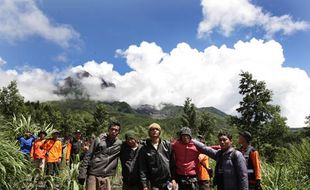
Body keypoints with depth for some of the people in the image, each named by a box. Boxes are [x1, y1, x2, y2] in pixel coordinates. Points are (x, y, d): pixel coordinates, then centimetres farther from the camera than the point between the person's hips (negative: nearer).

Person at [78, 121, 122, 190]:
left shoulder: (120, 144, 3)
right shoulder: (99, 140, -3)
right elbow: (87, 156, -3)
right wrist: (82, 173, -6)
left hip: (105, 177, 2)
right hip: (93, 175, -2)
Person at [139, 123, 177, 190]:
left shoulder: (167, 145, 2)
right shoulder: (144, 148, -1)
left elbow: (172, 163, 3)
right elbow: (142, 169, -3)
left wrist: (173, 179, -1)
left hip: (168, 182, 1)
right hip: (155, 184, 0)